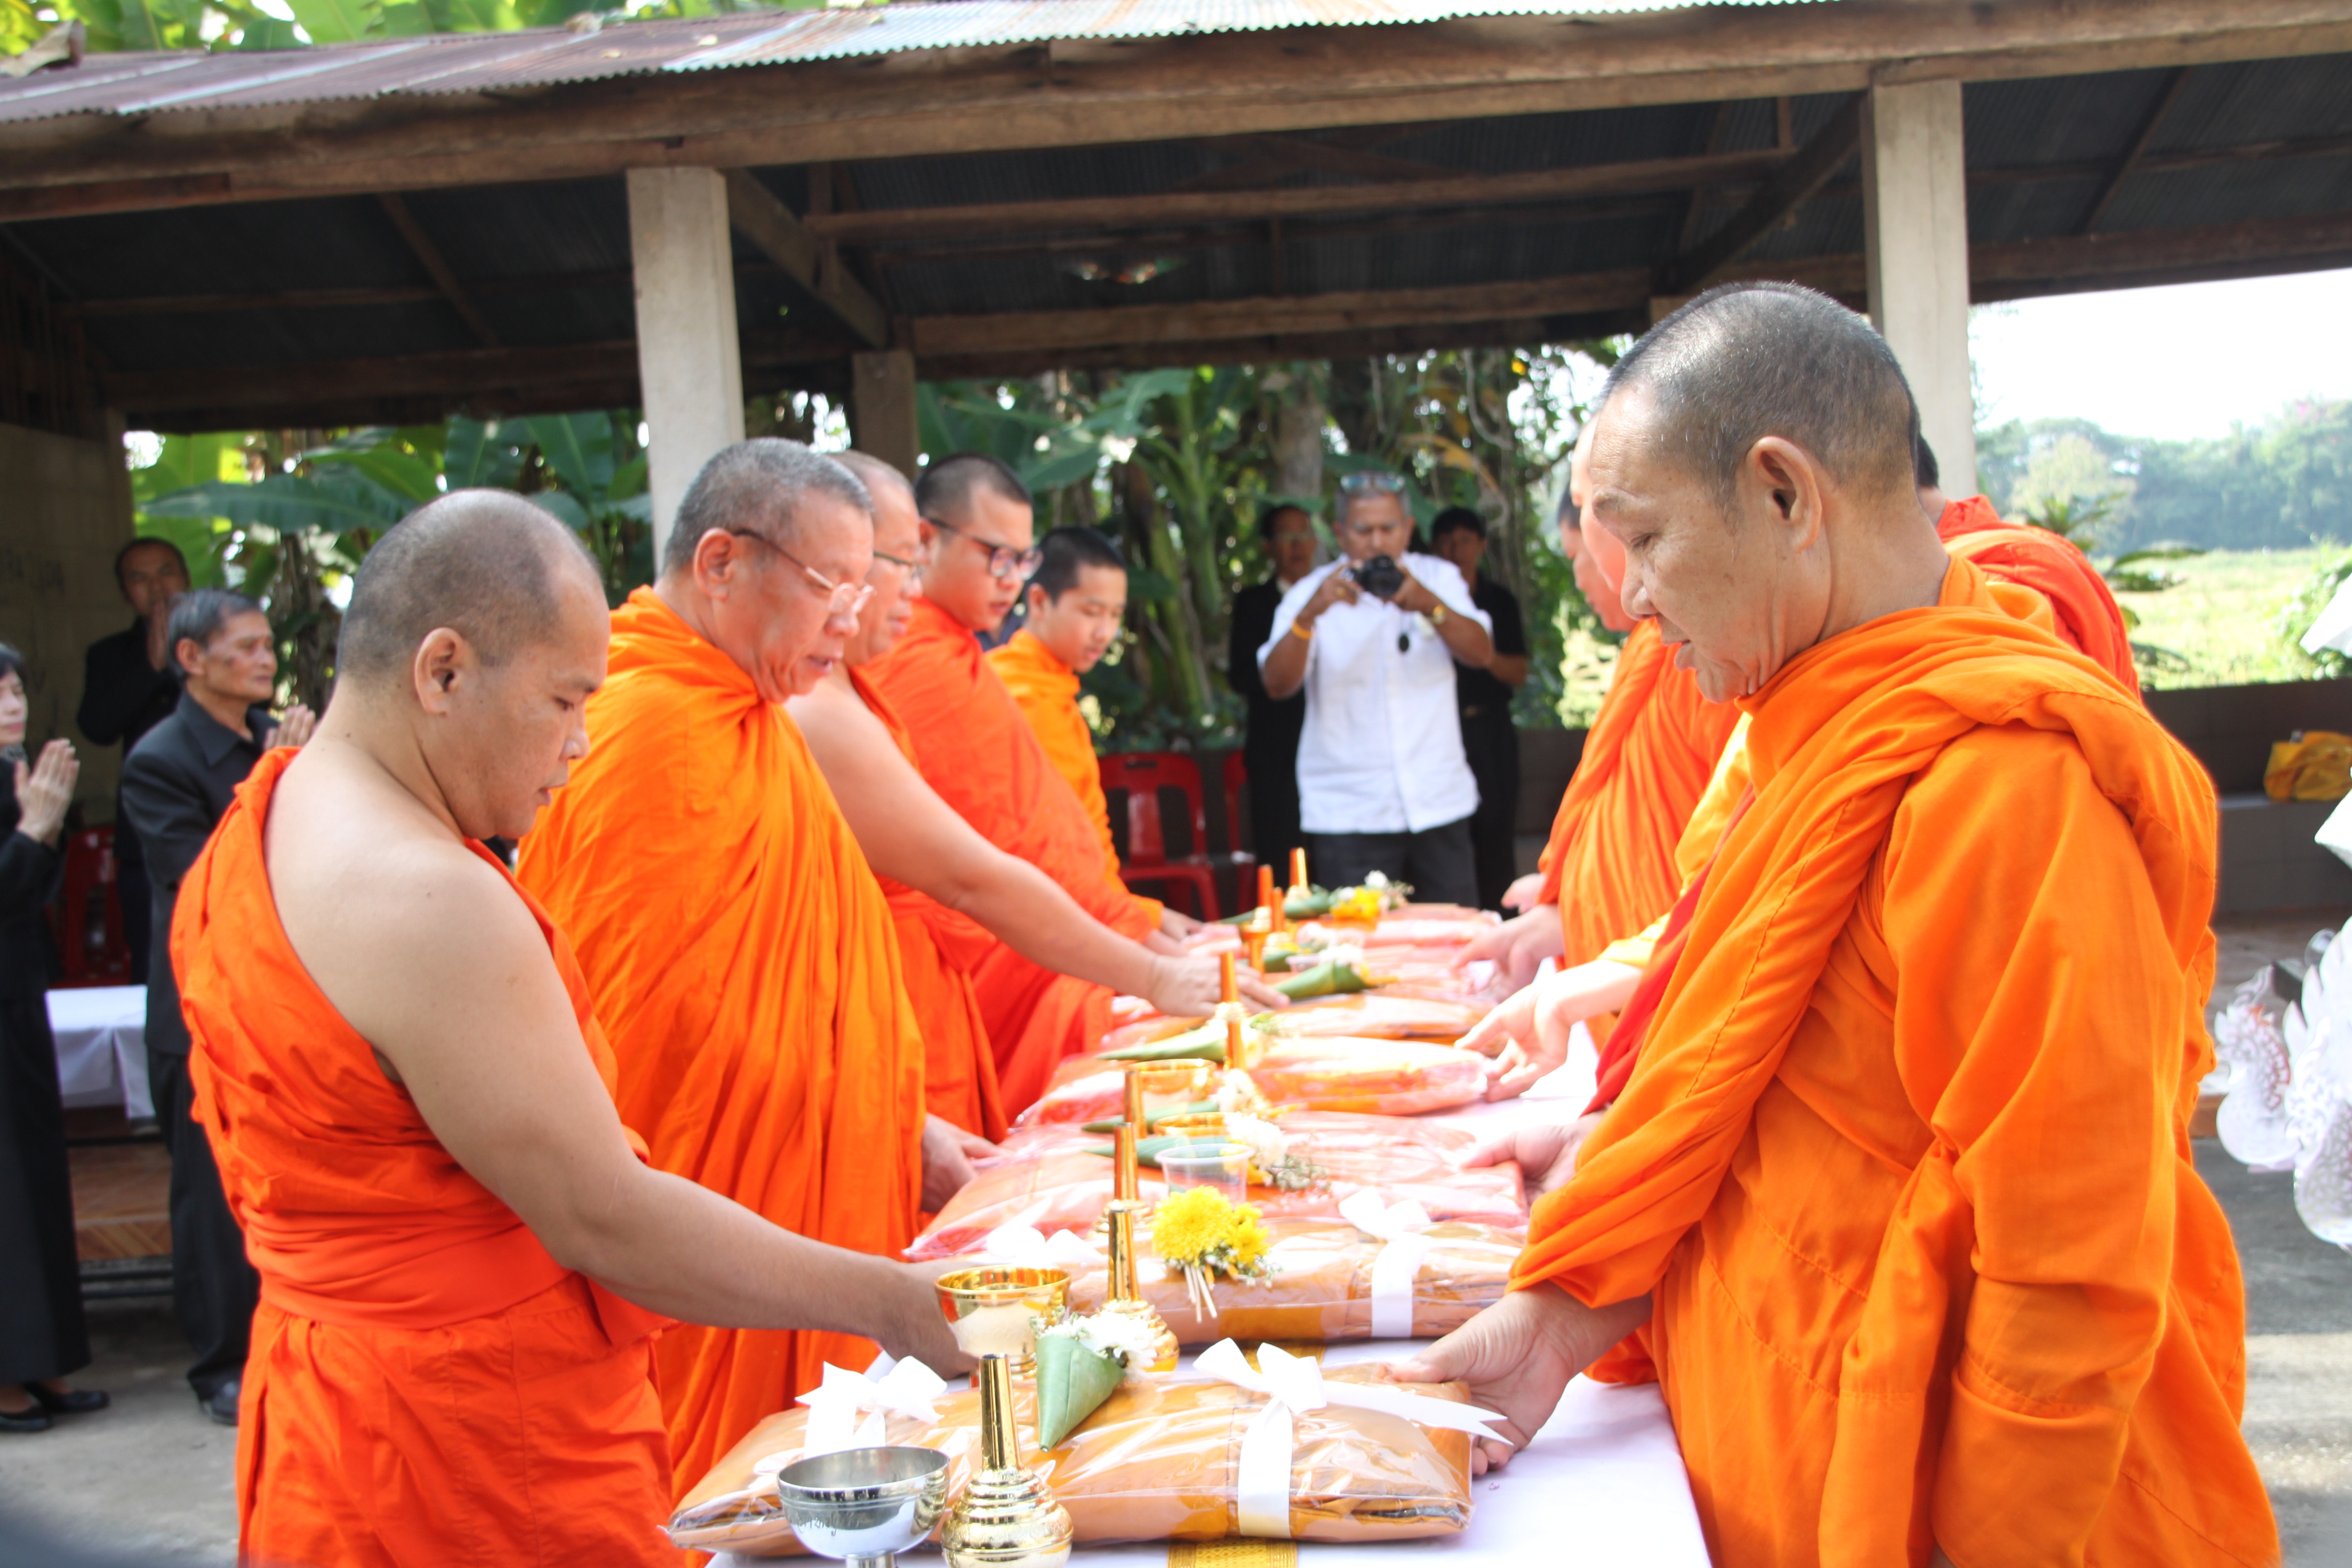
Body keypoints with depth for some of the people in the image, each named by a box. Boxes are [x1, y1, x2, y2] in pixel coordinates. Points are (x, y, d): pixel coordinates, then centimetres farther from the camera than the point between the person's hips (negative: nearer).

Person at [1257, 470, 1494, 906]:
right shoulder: (1312, 593, 1)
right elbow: (1277, 683, -13)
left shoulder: (1438, 578, 9)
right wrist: (1311, 613, -30)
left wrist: (1428, 606, -23)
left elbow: (1482, 654, -6)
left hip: (1439, 804, 3)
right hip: (1349, 814, -2)